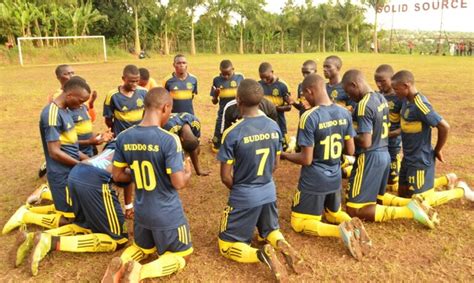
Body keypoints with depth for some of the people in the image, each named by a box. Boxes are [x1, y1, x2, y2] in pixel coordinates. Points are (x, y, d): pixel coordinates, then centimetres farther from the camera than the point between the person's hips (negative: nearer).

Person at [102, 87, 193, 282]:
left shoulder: (124, 137, -6)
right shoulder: (169, 139, -24)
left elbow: (117, 175, 3)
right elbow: (179, 183, -23)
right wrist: (188, 173, -2)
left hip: (141, 211, 6)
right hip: (168, 214, -5)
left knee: (143, 247, 32)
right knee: (181, 254, 18)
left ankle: (121, 264, 1)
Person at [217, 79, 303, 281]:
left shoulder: (233, 133, -20)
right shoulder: (274, 127, -5)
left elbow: (225, 176, -14)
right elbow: (275, 164, 7)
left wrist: (239, 188, 6)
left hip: (244, 197, -5)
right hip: (269, 192, 5)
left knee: (227, 246, 11)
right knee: (270, 230, 31)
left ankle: (261, 254, -15)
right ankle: (282, 245, -2)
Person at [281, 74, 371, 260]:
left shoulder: (309, 117, -22)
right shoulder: (344, 113, -3)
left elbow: (306, 159, -19)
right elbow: (350, 151, 3)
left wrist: (285, 155, -2)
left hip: (313, 181, -6)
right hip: (335, 178, 6)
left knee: (299, 223, 11)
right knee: (334, 213, 31)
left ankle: (340, 231, -12)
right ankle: (353, 225, -2)